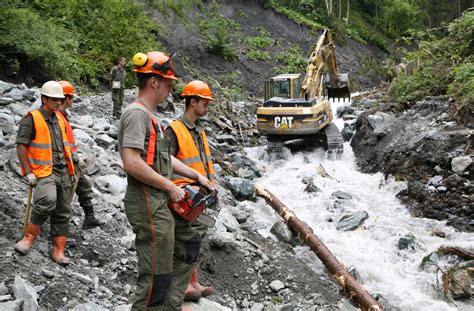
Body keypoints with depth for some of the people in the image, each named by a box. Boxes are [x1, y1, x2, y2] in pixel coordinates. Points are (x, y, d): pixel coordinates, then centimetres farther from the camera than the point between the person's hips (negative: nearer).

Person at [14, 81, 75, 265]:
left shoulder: (59, 119, 16)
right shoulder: (32, 119, -6)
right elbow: (21, 146, -9)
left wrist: (70, 169, 22)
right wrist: (28, 173, -15)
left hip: (63, 171, 7)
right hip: (44, 171, -7)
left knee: (63, 212, 5)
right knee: (48, 201, -32)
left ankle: (58, 251, 11)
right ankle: (30, 236, -14)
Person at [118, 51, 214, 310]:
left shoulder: (148, 114, 16)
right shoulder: (137, 113, -16)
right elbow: (132, 163, -26)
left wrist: (196, 175, 19)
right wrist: (170, 186, -16)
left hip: (160, 203, 11)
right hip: (148, 204, -11)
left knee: (188, 245, 24)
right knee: (157, 277, -4)